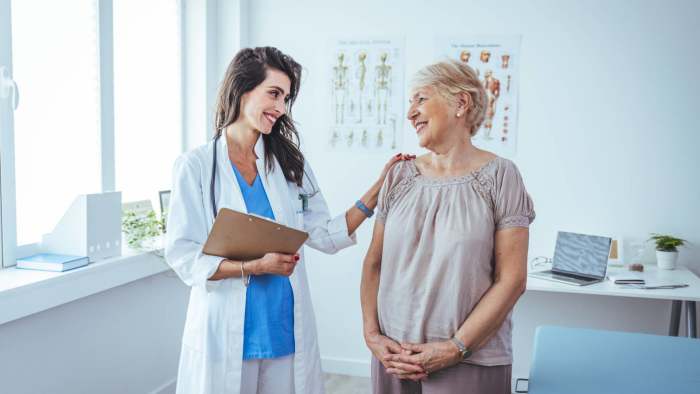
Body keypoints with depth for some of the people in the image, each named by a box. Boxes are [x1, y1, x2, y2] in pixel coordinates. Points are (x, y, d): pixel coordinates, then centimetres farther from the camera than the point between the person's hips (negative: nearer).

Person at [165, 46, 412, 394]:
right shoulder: (196, 166, -5)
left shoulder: (289, 163, 6)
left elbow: (326, 236, 4)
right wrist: (255, 266, -19)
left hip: (287, 329, 3)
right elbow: (183, 256, -9)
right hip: (226, 335, -3)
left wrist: (377, 189, -2)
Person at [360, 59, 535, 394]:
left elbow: (511, 280, -10)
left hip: (471, 363, -3)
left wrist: (455, 348, -14)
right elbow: (374, 263, 6)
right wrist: (372, 335, -5)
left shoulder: (499, 176, -7)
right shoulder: (400, 176, 4)